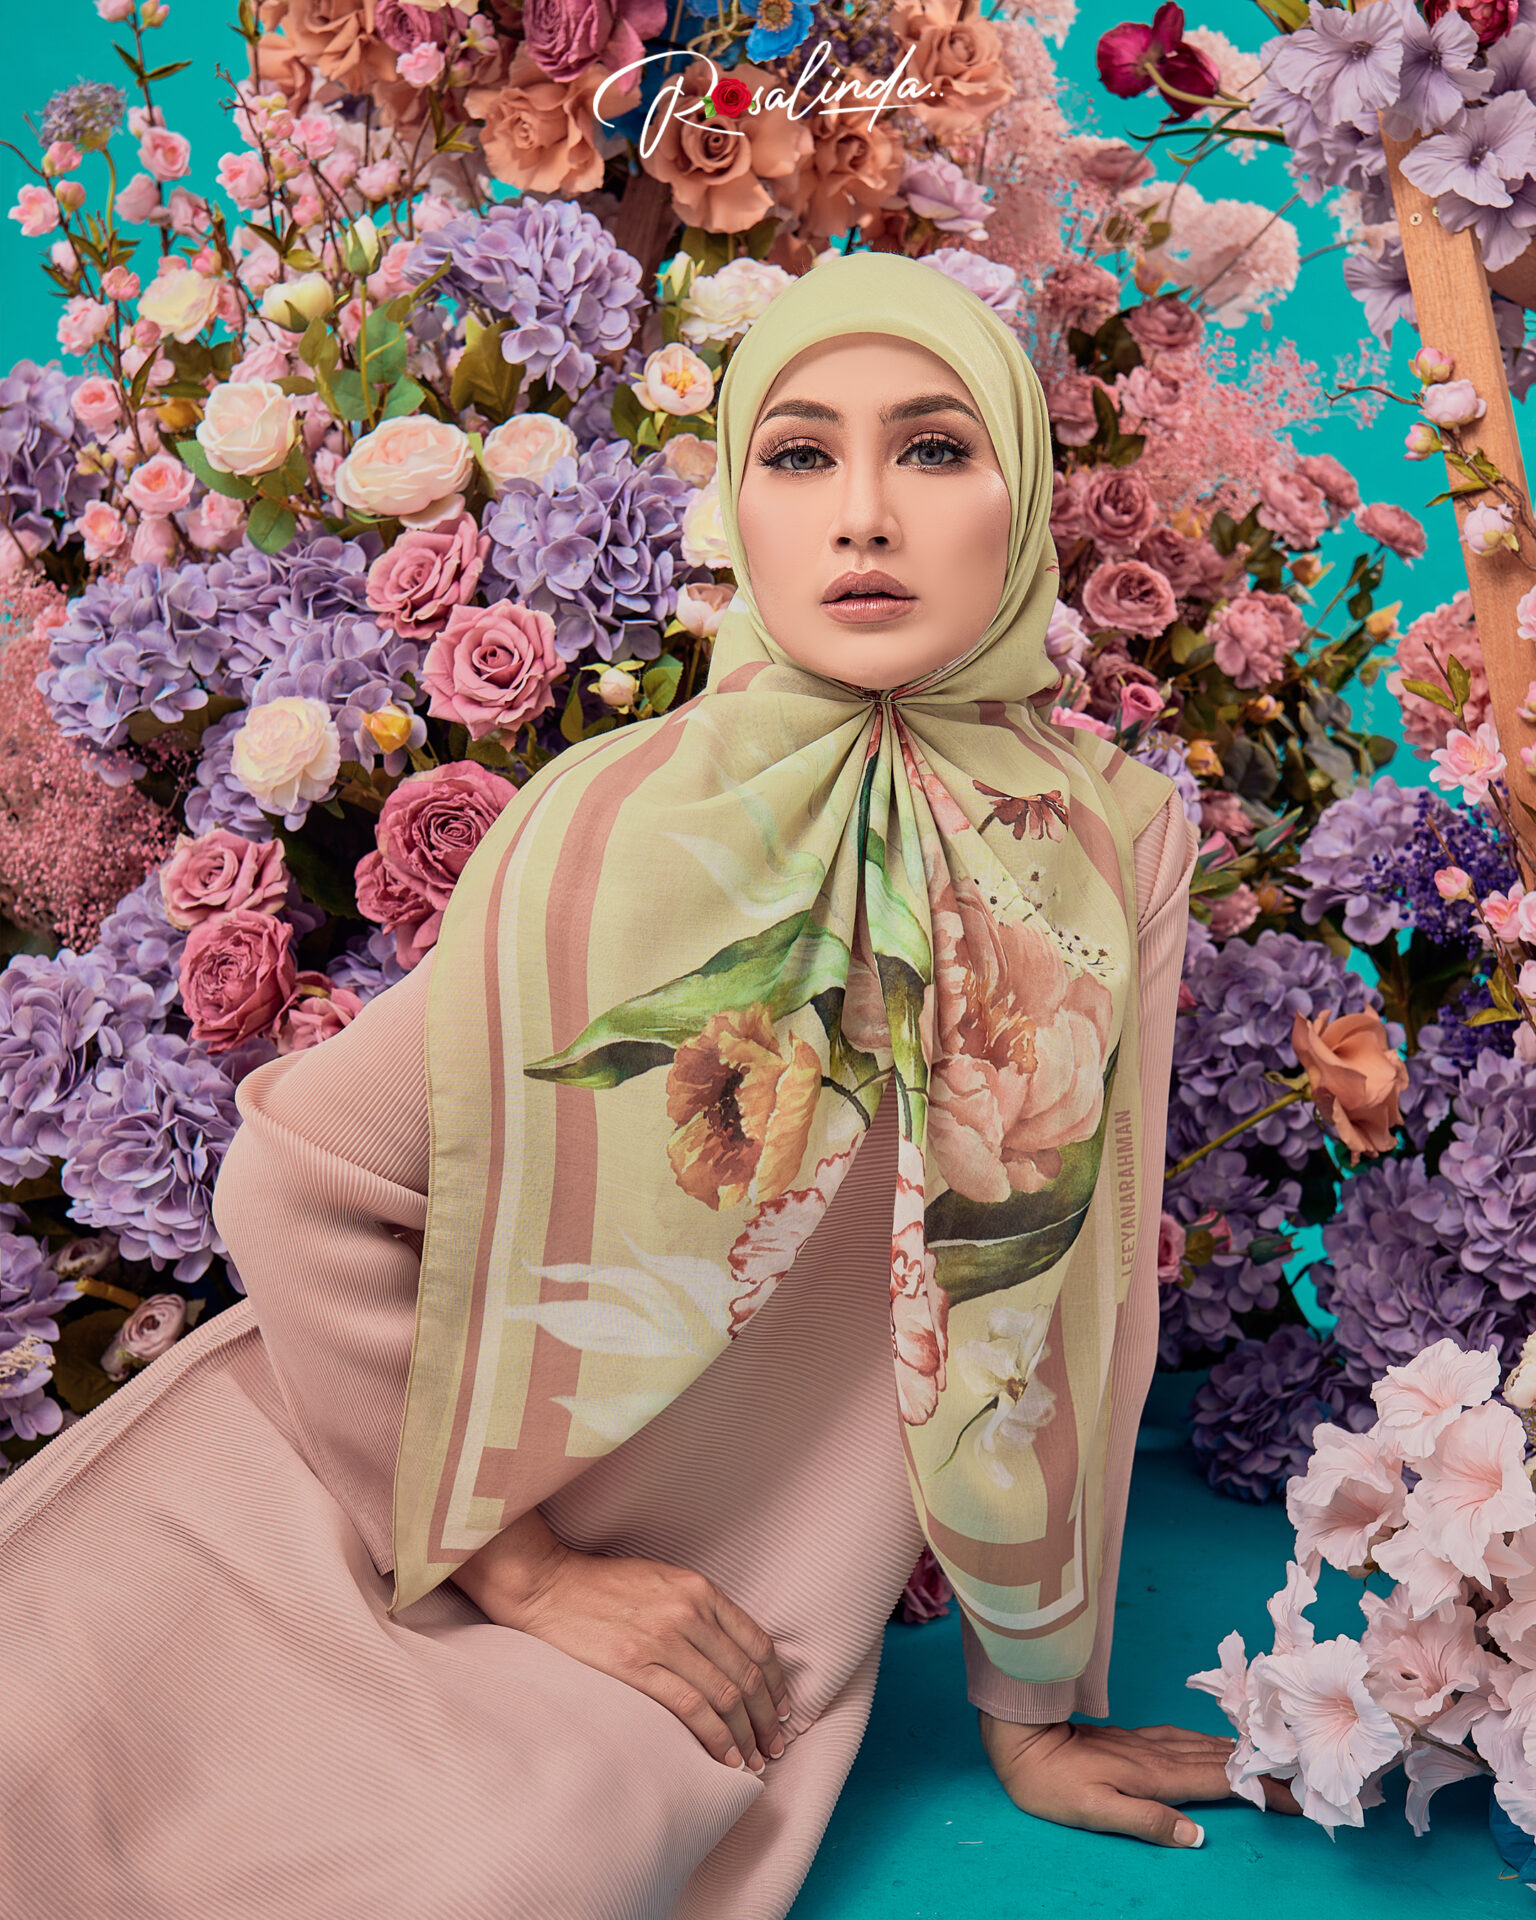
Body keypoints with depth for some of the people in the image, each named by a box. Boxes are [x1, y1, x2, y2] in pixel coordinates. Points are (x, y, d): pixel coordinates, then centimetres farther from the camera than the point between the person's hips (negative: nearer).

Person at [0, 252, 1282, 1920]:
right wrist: (521, 1565, -11)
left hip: (723, 1605, 2)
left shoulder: (1115, 843, -9)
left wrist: (1030, 1709, 5)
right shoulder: (627, 830, -17)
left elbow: (1070, 1303, -2)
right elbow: (305, 1182, -12)